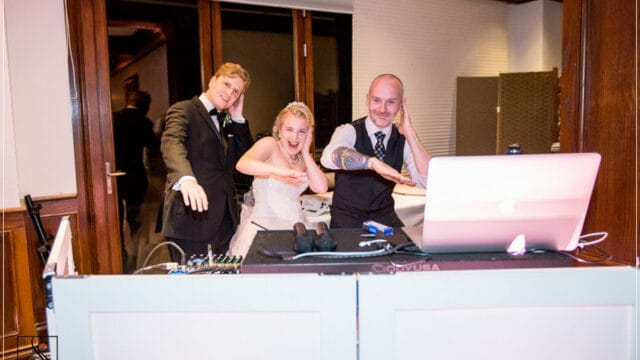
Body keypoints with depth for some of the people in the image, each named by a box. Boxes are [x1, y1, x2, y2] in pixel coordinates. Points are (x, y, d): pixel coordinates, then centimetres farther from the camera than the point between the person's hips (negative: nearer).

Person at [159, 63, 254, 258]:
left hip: (223, 220, 7)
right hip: (191, 218, -7)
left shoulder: (226, 122, 19)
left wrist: (237, 118, 5)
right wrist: (186, 179, -44)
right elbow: (172, 144, -24)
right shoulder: (183, 110, -4)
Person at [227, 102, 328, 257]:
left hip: (295, 226, 5)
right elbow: (242, 164, -21)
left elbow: (321, 188, -1)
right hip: (264, 225, -5)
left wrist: (305, 152, 3)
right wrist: (278, 170, -36)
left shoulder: (304, 158, 15)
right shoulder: (269, 144, -1)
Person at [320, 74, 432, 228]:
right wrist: (374, 162, -49)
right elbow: (329, 157, -35)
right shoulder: (348, 131, -11)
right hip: (347, 217, -3)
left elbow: (428, 181, -15)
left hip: (385, 216, 4)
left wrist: (409, 132, -17)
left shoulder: (403, 139, -1)